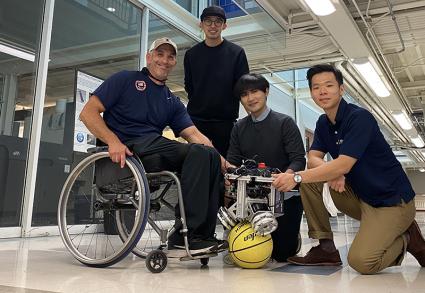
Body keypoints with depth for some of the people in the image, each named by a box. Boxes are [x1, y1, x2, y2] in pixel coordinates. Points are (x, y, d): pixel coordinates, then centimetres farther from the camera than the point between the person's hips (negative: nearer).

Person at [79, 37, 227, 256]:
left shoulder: (172, 102, 24)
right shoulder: (125, 80, 11)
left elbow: (194, 135, 11)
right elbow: (88, 113, 2)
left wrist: (223, 163, -6)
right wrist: (113, 141, -17)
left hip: (156, 152, 6)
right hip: (129, 148, -5)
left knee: (209, 155, -17)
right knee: (198, 152, -25)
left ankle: (198, 235, -18)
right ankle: (186, 234, -24)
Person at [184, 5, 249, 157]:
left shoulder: (237, 52, 2)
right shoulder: (191, 54, 9)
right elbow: (188, 86, 15)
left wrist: (231, 108, 0)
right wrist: (198, 104, 6)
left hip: (225, 121, -1)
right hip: (197, 119, 2)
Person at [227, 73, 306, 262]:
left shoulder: (285, 123, -5)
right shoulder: (239, 128, 10)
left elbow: (299, 159, -13)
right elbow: (232, 162, 4)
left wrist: (288, 174, -35)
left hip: (285, 195, -4)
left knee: (281, 253, -4)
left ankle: (292, 239, 30)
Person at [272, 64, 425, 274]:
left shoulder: (359, 117, -19)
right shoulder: (323, 123, 7)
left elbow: (343, 164, -28)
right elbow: (313, 159, -2)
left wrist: (296, 177, -31)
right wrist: (331, 172, -25)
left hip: (391, 199, -7)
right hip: (358, 195, 7)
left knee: (361, 262, -24)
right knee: (310, 178, -9)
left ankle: (405, 238, 8)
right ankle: (326, 247, -2)